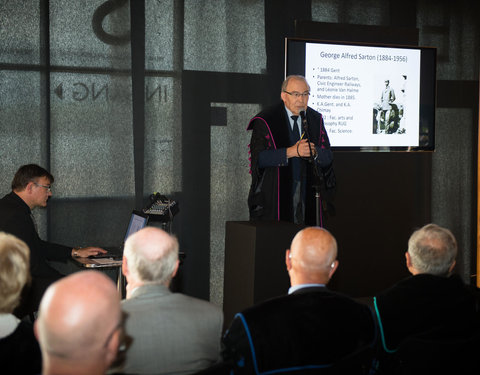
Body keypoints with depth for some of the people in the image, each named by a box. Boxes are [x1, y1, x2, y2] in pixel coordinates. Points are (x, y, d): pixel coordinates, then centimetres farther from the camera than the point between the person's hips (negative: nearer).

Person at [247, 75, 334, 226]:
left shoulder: (316, 120, 9)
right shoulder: (265, 121, -4)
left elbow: (328, 158, 8)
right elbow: (258, 158, -12)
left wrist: (314, 151, -15)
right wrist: (291, 152, -21)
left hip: (308, 195, 4)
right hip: (274, 196, -3)